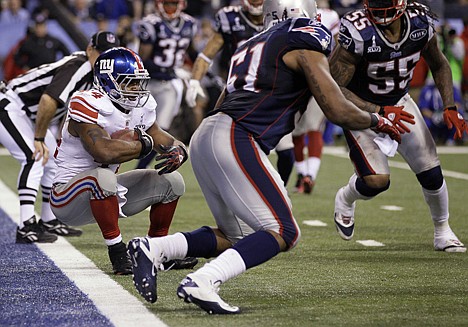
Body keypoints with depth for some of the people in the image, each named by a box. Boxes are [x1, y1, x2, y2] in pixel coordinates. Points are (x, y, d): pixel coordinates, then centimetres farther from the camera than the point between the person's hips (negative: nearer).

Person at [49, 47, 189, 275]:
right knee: (103, 176, -39)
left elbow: (166, 142, 8)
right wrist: (144, 143, -22)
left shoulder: (141, 108, 2)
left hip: (102, 195, 8)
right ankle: (118, 253, -26)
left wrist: (177, 153, -18)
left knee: (171, 181, 3)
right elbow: (104, 152, -39)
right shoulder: (88, 105, -24)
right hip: (68, 200, -8)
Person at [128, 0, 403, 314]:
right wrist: (377, 121, 18)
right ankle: (201, 282, -23)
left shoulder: (252, 45, 27)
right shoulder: (305, 43, 4)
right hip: (235, 139, -9)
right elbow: (339, 112, 0)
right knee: (283, 233, -8)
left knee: (231, 237, 19)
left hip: (203, 136, 9)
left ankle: (152, 248, 5)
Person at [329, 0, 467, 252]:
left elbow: (439, 65, 5)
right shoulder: (357, 33, -31)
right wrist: (379, 113, -36)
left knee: (432, 175, -2)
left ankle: (443, 232, 25)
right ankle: (345, 200, 18)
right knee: (377, 181, -18)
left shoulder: (421, 23, -16)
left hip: (398, 103, 4)